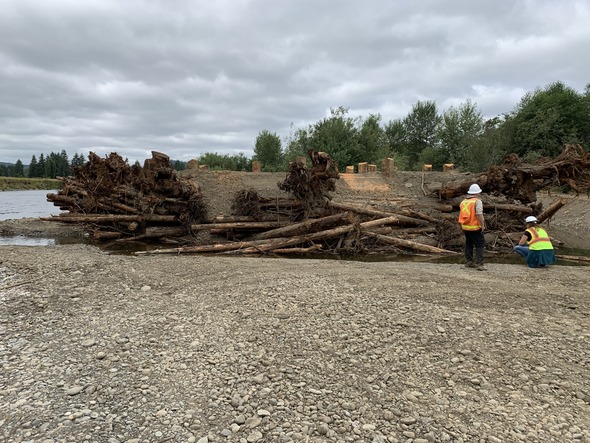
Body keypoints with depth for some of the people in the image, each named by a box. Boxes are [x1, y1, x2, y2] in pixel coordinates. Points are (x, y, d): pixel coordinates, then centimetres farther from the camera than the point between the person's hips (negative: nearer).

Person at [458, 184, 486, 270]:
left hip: (465, 227, 7)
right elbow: (479, 214, -22)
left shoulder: (463, 202, 9)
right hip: (475, 228, -7)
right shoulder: (477, 201, -12)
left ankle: (468, 262, 23)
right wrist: (482, 225, -14)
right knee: (480, 245, -1)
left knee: (469, 244, 18)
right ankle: (479, 264, -6)